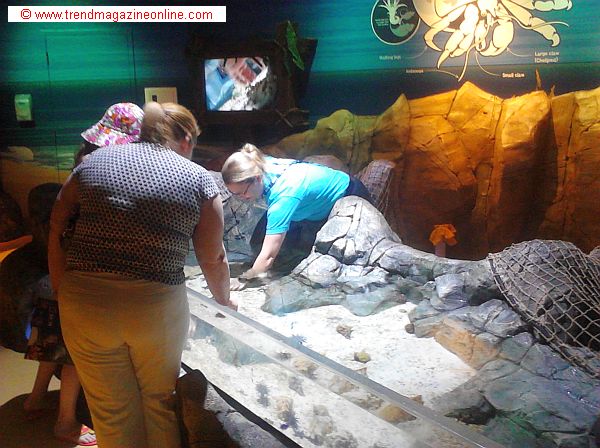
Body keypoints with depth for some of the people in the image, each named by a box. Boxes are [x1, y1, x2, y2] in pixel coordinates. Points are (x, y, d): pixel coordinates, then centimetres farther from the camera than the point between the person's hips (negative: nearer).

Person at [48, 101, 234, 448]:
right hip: (158, 308, -2)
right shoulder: (199, 179, 1)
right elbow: (214, 259, 4)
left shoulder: (94, 160, 8)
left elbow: (56, 231, 5)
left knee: (111, 409, 20)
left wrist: (63, 293, 10)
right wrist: (225, 302, 21)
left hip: (84, 304, 2)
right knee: (160, 399, 23)